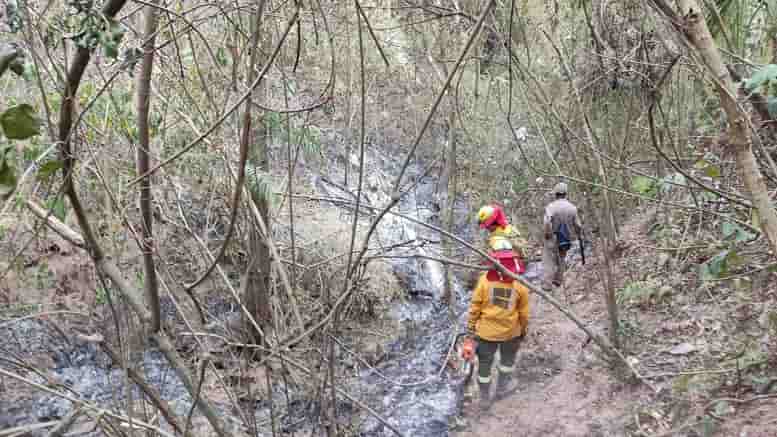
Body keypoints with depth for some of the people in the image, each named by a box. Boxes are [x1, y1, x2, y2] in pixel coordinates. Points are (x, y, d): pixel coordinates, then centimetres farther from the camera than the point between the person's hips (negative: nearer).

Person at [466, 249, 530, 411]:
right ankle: (502, 388, 44)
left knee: (484, 364, 16)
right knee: (508, 358, 28)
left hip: (487, 330, 0)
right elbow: (524, 311, -3)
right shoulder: (520, 283, -13)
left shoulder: (485, 279, -16)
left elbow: (475, 305, -10)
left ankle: (484, 399, 29)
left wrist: (470, 325, 3)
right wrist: (524, 329, 13)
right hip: (510, 331, 1)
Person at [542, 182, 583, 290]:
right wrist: (580, 235, 23)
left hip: (552, 238, -5)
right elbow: (577, 225, 6)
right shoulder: (572, 208, 0)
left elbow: (546, 222, -29)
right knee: (561, 259, 22)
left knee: (549, 261, -1)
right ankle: (558, 280, 34)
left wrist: (547, 233, -14)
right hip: (566, 239, 5)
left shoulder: (551, 206, -15)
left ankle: (547, 284, -5)